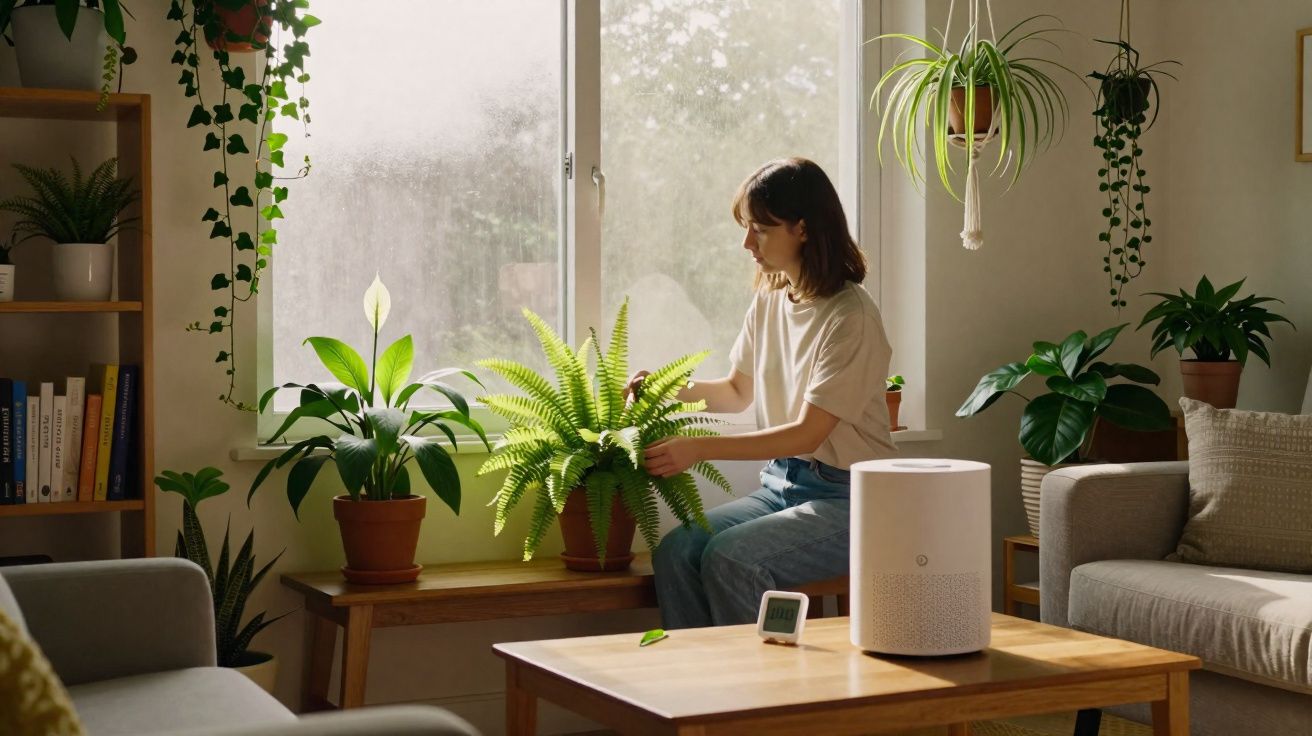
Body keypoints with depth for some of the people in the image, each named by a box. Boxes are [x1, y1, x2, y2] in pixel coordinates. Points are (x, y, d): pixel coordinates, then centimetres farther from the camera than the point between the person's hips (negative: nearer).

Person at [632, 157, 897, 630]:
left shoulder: (850, 317, -16)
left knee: (728, 557, -29)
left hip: (846, 497, -7)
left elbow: (808, 432, -18)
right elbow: (738, 392, 23)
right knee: (674, 551, -18)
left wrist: (701, 449, -22)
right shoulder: (769, 300, 9)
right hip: (781, 484, 7)